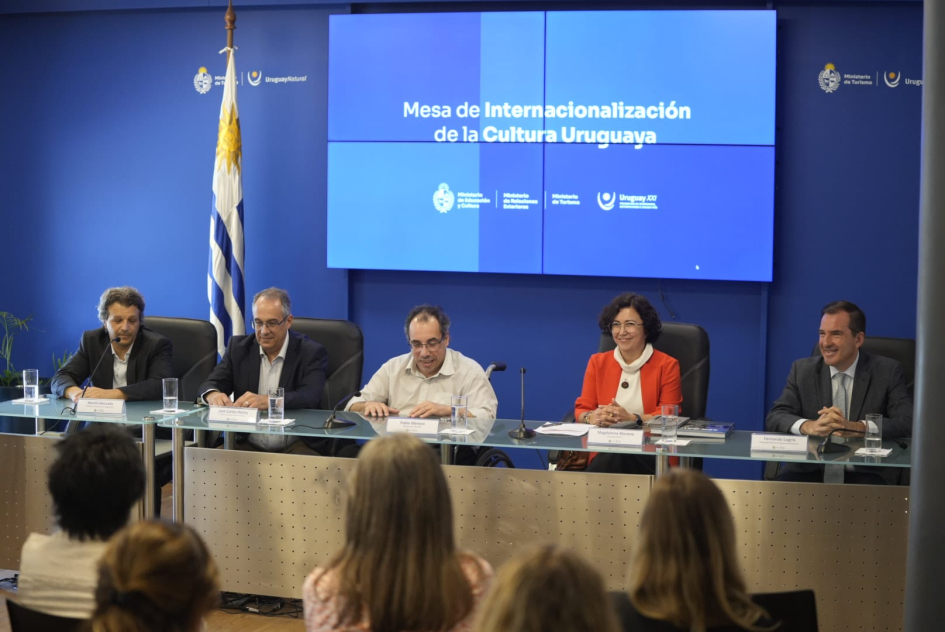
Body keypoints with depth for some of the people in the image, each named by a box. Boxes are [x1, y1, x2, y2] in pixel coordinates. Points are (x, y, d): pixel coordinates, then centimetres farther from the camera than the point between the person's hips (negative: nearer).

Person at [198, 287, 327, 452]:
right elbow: (209, 386, 4)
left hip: (295, 448, -3)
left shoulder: (311, 352, -2)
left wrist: (267, 401, -35)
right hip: (247, 445, 3)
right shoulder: (238, 347, 8)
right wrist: (213, 395, -23)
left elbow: (311, 396, -17)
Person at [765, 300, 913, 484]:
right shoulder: (802, 370, 8)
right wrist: (810, 426, -24)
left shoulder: (888, 371, 2)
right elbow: (774, 417, -2)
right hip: (809, 469, 1)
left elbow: (907, 423, -9)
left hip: (864, 473, -1)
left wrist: (855, 427, -25)